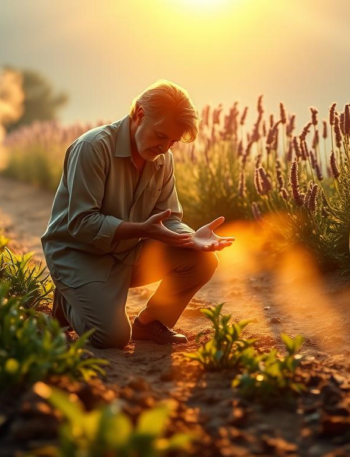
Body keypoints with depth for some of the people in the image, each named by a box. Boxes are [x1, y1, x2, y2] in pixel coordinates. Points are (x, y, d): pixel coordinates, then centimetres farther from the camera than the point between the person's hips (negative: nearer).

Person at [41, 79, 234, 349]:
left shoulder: (164, 159, 1)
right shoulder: (93, 147, -22)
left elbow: (169, 220, 0)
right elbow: (80, 223, -26)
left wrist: (193, 238, -24)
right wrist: (142, 230, -35)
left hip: (129, 253, 7)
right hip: (78, 252, -6)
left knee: (203, 261, -13)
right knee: (113, 336, -24)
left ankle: (149, 324, 8)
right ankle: (69, 303, 10)